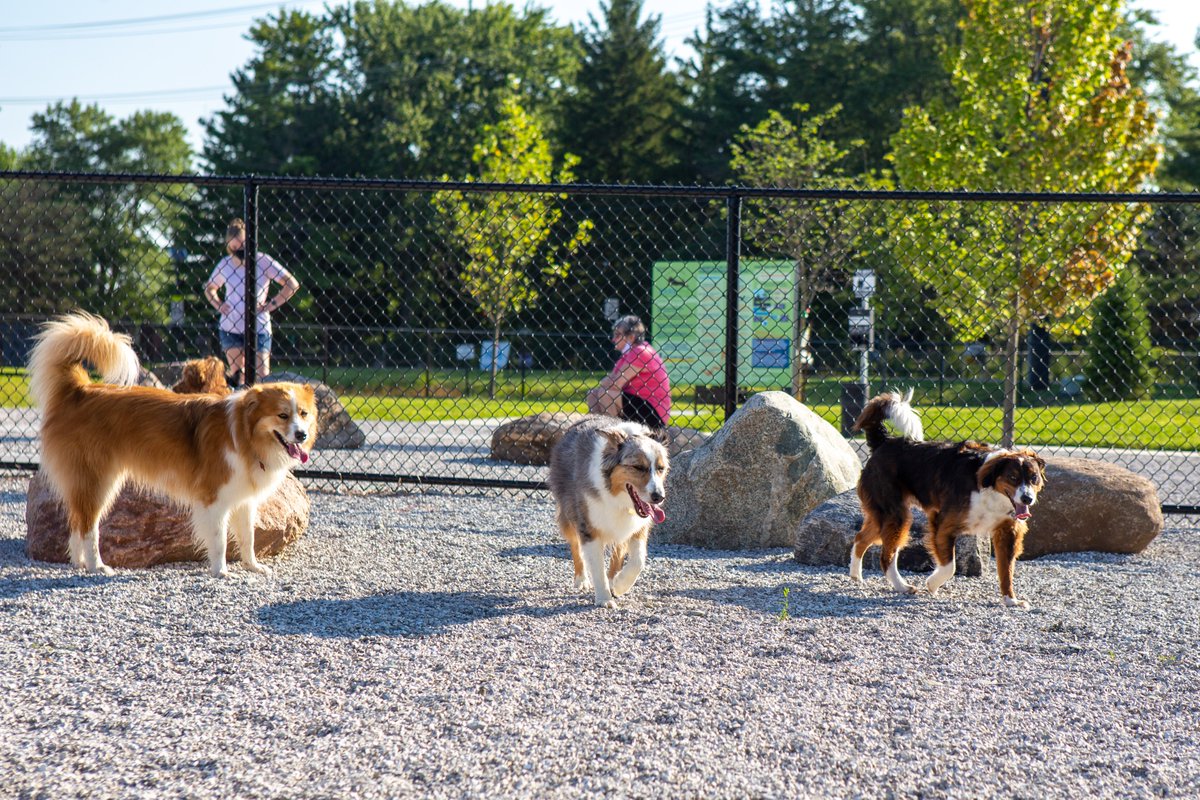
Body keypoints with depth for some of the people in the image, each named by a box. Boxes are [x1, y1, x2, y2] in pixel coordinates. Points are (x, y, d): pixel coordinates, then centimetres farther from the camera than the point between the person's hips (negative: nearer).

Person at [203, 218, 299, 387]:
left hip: (258, 327, -3)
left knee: (262, 376, -9)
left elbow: (292, 284, -7)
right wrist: (218, 304, 3)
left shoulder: (263, 261, -7)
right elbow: (210, 288, 22)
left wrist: (271, 305, -12)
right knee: (236, 373, 5)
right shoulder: (225, 264, 4)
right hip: (230, 328, 3)